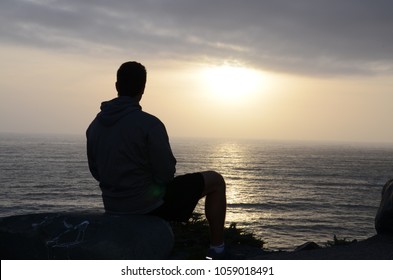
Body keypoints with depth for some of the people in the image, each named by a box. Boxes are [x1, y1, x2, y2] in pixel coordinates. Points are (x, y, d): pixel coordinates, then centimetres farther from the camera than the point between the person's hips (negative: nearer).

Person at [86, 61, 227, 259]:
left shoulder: (95, 125, 0)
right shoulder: (149, 124, -21)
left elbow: (96, 172, 9)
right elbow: (166, 173, -18)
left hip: (113, 208, 7)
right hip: (149, 204, -7)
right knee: (215, 181, 9)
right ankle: (218, 249, 17)